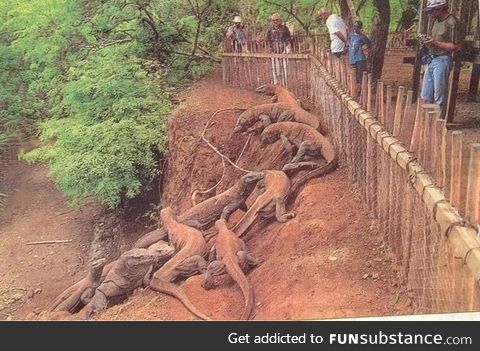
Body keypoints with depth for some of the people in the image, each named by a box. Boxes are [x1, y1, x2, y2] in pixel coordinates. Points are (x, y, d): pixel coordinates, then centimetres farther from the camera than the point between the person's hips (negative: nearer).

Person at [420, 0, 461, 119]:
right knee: (426, 96, 10)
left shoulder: (452, 22, -12)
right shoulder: (437, 21, 13)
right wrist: (427, 41, 3)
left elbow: (454, 46, -13)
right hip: (430, 59, 9)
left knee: (440, 97, -3)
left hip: (442, 60, -9)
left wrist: (435, 42, -19)